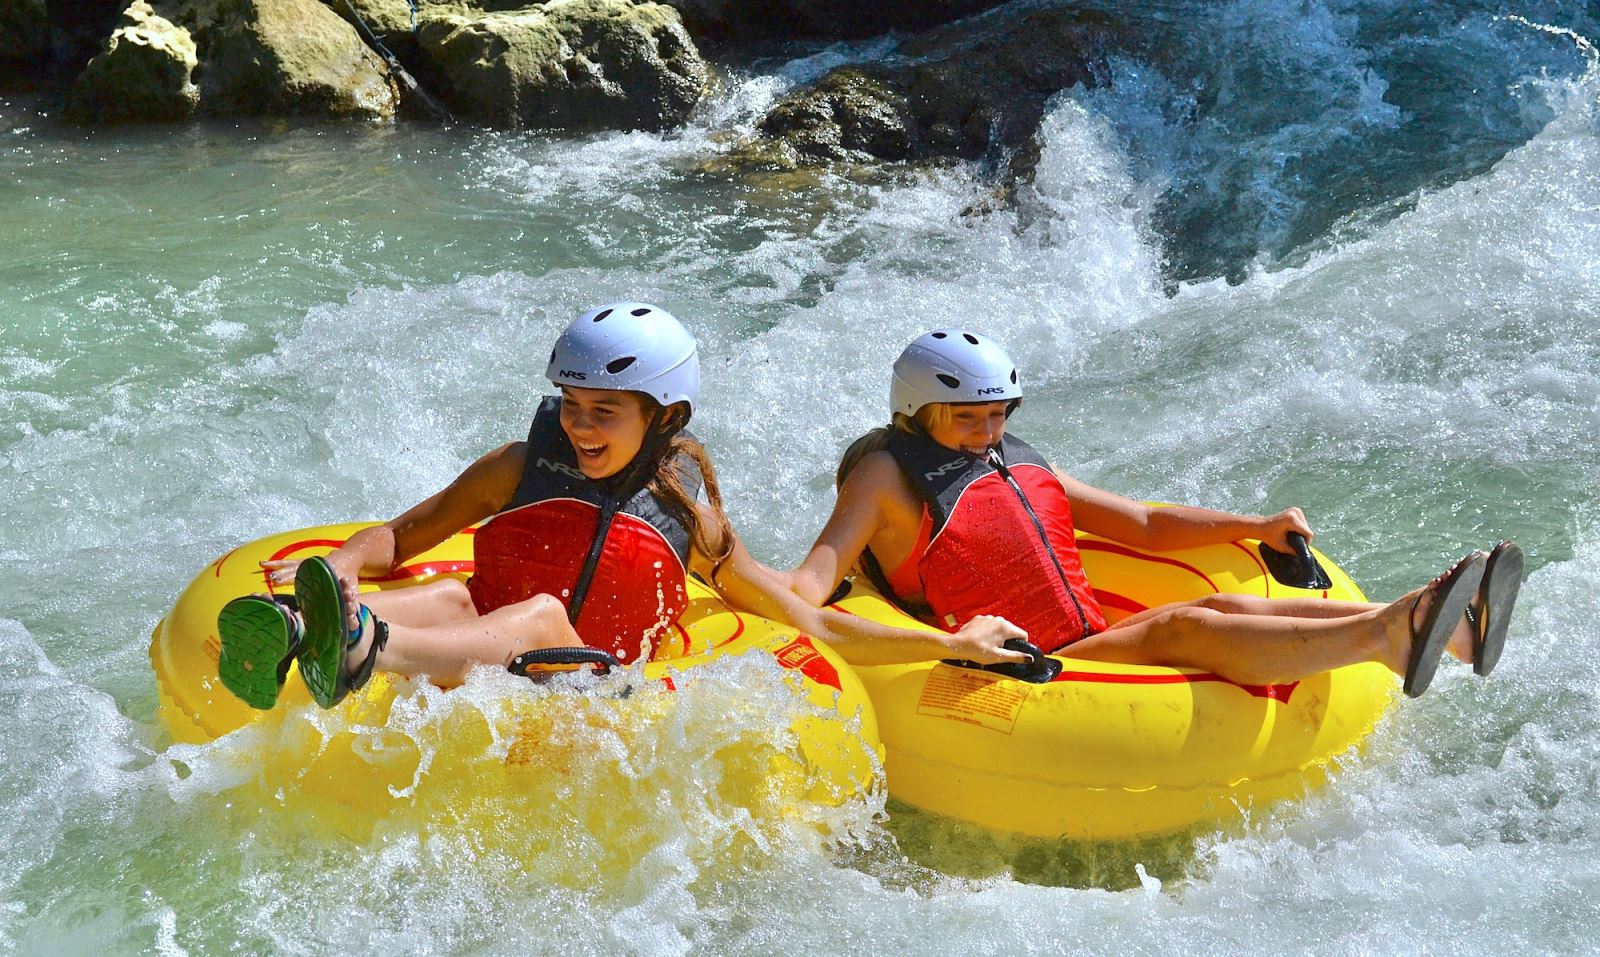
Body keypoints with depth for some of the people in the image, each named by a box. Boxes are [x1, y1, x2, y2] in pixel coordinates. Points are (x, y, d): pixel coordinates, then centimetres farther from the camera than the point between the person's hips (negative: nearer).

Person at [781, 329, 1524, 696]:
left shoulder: (1021, 467, 21)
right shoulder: (889, 475, 1)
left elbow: (1141, 524, 24)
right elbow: (816, 573, -10)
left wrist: (1250, 527, 14)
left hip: (1095, 646, 7)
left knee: (1227, 607, -18)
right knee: (1185, 627, -28)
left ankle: (1446, 629, -34)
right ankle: (1382, 634, -48)